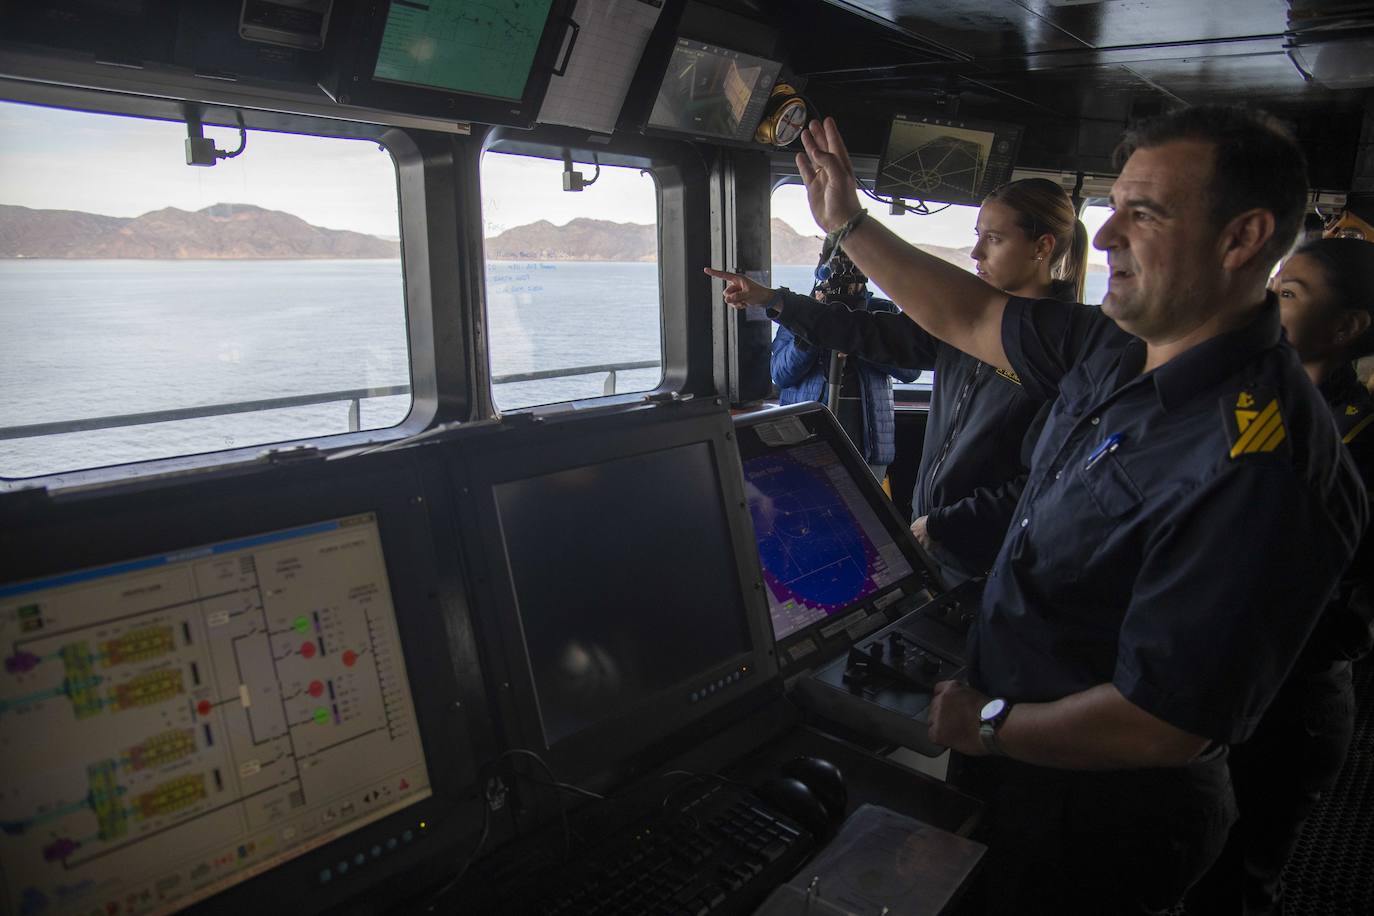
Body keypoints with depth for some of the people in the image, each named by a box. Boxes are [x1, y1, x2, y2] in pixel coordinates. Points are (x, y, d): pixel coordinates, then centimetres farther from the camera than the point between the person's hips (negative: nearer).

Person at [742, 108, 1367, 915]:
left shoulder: (1257, 467, -32)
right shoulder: (1117, 350, -5)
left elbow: (1162, 725, -31)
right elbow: (972, 321, 8)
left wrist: (989, 725, -17)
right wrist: (847, 225, 7)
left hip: (1100, 818, -7)